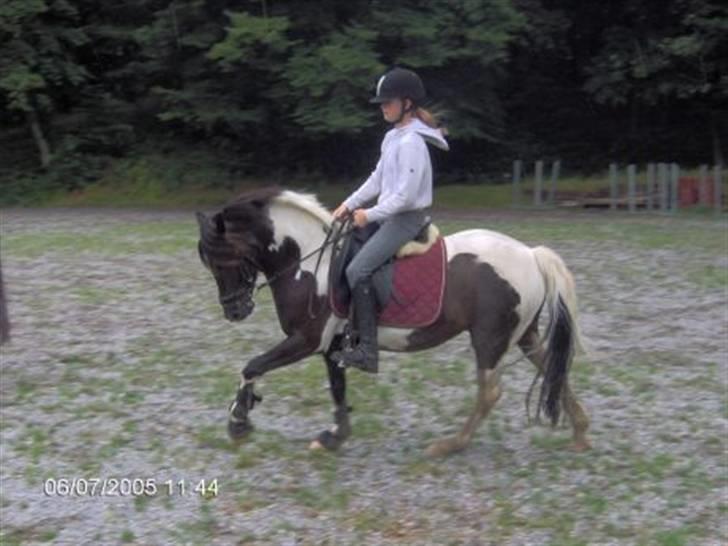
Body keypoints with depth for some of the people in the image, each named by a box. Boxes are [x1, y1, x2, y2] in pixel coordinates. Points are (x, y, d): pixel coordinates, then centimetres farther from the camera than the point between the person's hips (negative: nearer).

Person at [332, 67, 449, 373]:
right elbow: (378, 179, 17)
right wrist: (350, 204, 9)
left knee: (357, 270, -19)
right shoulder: (394, 137, 12)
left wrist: (370, 215, -18)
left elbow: (405, 195, -24)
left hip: (406, 219, -11)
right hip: (390, 215, 11)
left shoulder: (411, 142, -20)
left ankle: (368, 351, -17)